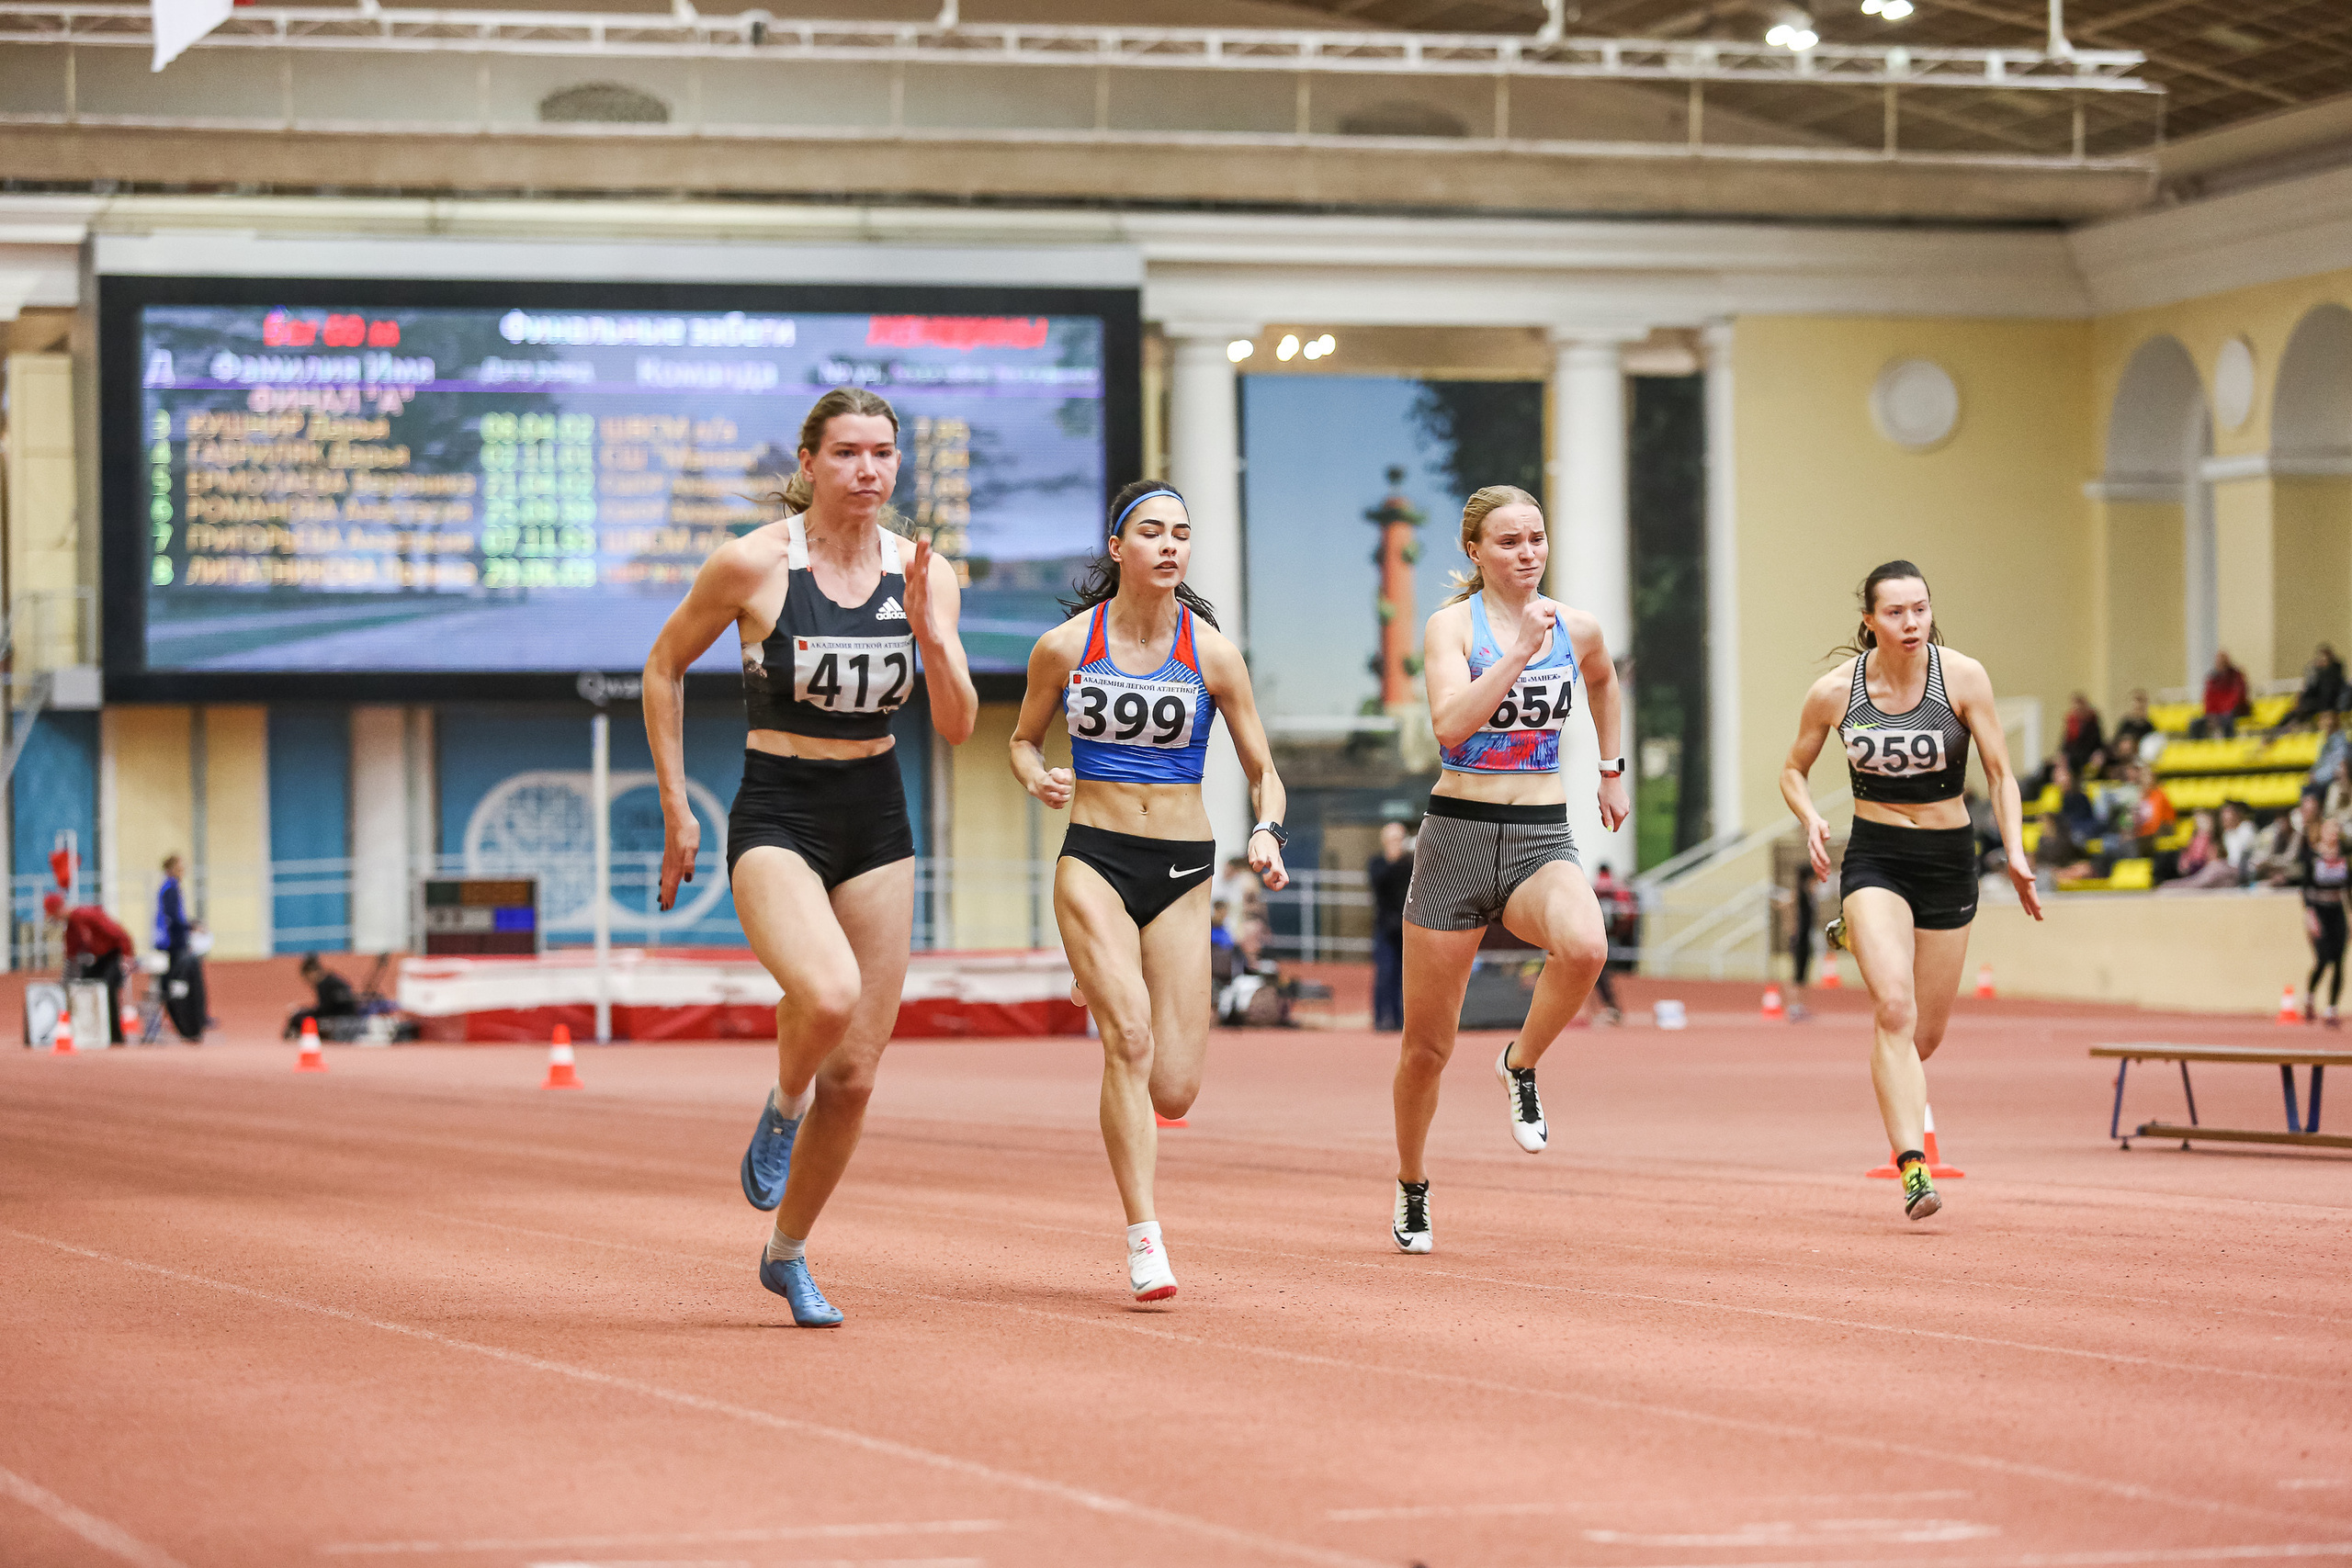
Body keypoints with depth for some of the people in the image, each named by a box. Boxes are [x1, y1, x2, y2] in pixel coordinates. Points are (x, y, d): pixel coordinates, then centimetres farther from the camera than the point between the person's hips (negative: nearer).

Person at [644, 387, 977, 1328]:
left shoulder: (922, 572, 1)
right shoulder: (752, 564, -9)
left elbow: (957, 728, 0)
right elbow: (664, 668, 4)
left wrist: (931, 633, -18)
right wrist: (676, 810, 2)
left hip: (877, 825, 4)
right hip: (777, 820, -4)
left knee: (854, 1072, 5)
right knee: (828, 995, -32)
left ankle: (788, 1253, 26)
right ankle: (782, 1108, 3)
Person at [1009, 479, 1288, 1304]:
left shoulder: (1212, 652, -1)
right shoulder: (1065, 646, -1)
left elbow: (1263, 771, 5)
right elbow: (1023, 739, 15)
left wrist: (1268, 832, -16)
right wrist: (1038, 778, -8)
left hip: (1182, 870, 1)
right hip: (1094, 860, -1)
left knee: (1174, 1090, -3)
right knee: (1129, 1036, -23)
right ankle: (1144, 1238, -18)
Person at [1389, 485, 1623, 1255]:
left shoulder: (1576, 629, 7)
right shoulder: (1451, 625, -5)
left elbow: (1603, 680, 31)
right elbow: (1450, 723, -22)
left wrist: (1612, 770, 30)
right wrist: (1520, 652, -26)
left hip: (1543, 842, 2)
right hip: (1459, 837, -2)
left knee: (1584, 945, -34)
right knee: (1427, 1044, 6)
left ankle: (1521, 1068, -5)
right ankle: (1411, 1186, 31)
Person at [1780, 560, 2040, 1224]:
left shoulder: (1963, 677, -8)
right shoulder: (1834, 691, -6)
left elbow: (1999, 772, -2)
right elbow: (1794, 769, 10)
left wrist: (2014, 852, -14)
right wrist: (1811, 819, -10)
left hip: (1948, 858, 2)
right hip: (1874, 857, -2)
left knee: (1926, 1036, 9)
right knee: (1895, 1007, -24)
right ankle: (1912, 1168, -28)